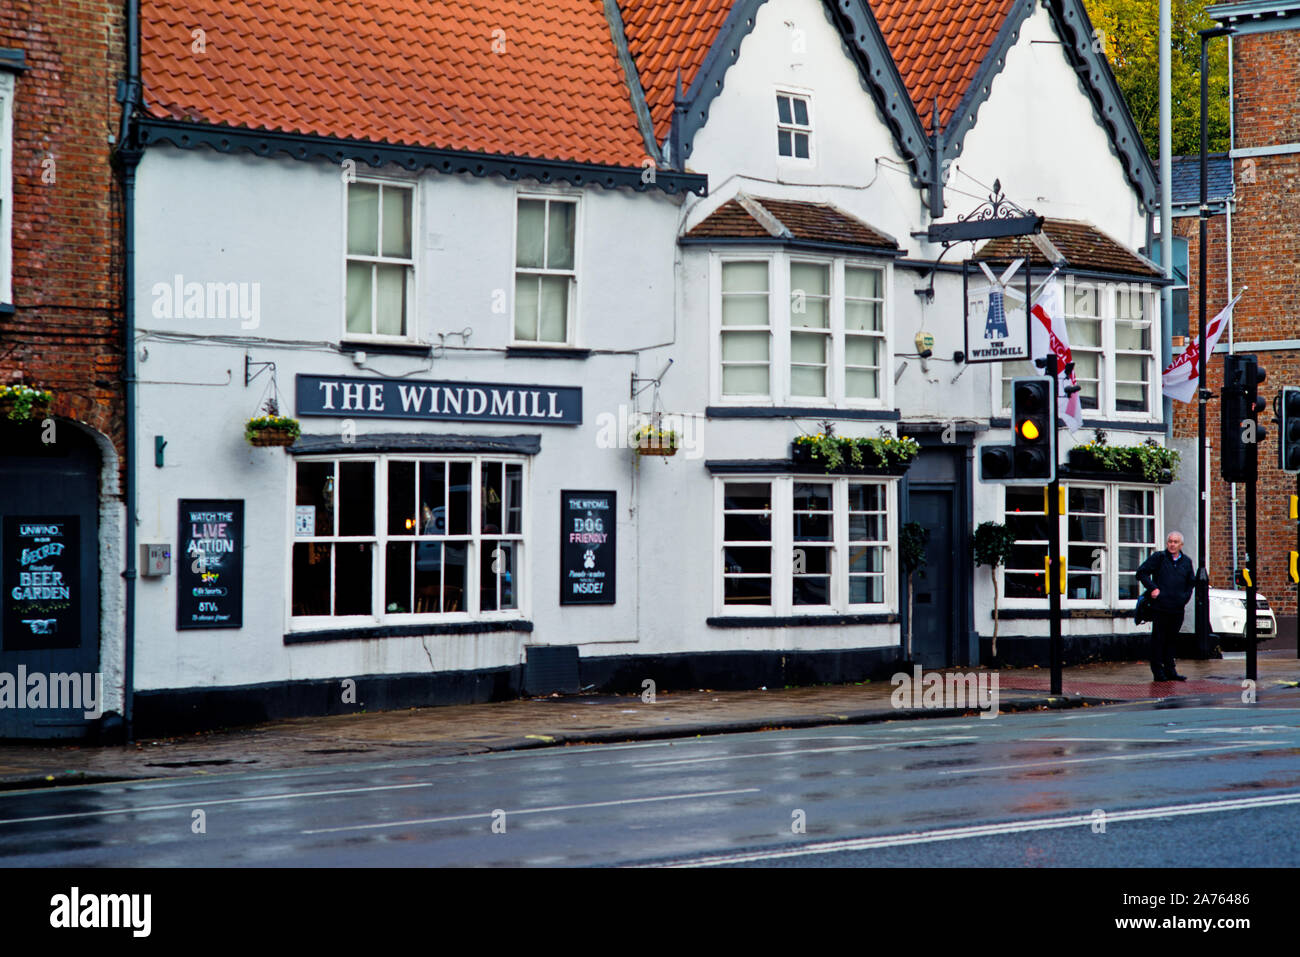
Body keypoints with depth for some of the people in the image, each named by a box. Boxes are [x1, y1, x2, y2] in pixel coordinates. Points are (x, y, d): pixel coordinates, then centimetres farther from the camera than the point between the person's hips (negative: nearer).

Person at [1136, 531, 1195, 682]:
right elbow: (1141, 572, -1)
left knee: (1172, 639, 10)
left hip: (1177, 609, 4)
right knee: (1158, 639, -1)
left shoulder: (1186, 562, 12)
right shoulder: (1159, 558, -1)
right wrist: (1153, 588, -9)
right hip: (1160, 606, -4)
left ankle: (1170, 671, 16)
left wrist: (1185, 597, 8)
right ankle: (1158, 670, 5)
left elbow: (1191, 583, 22)